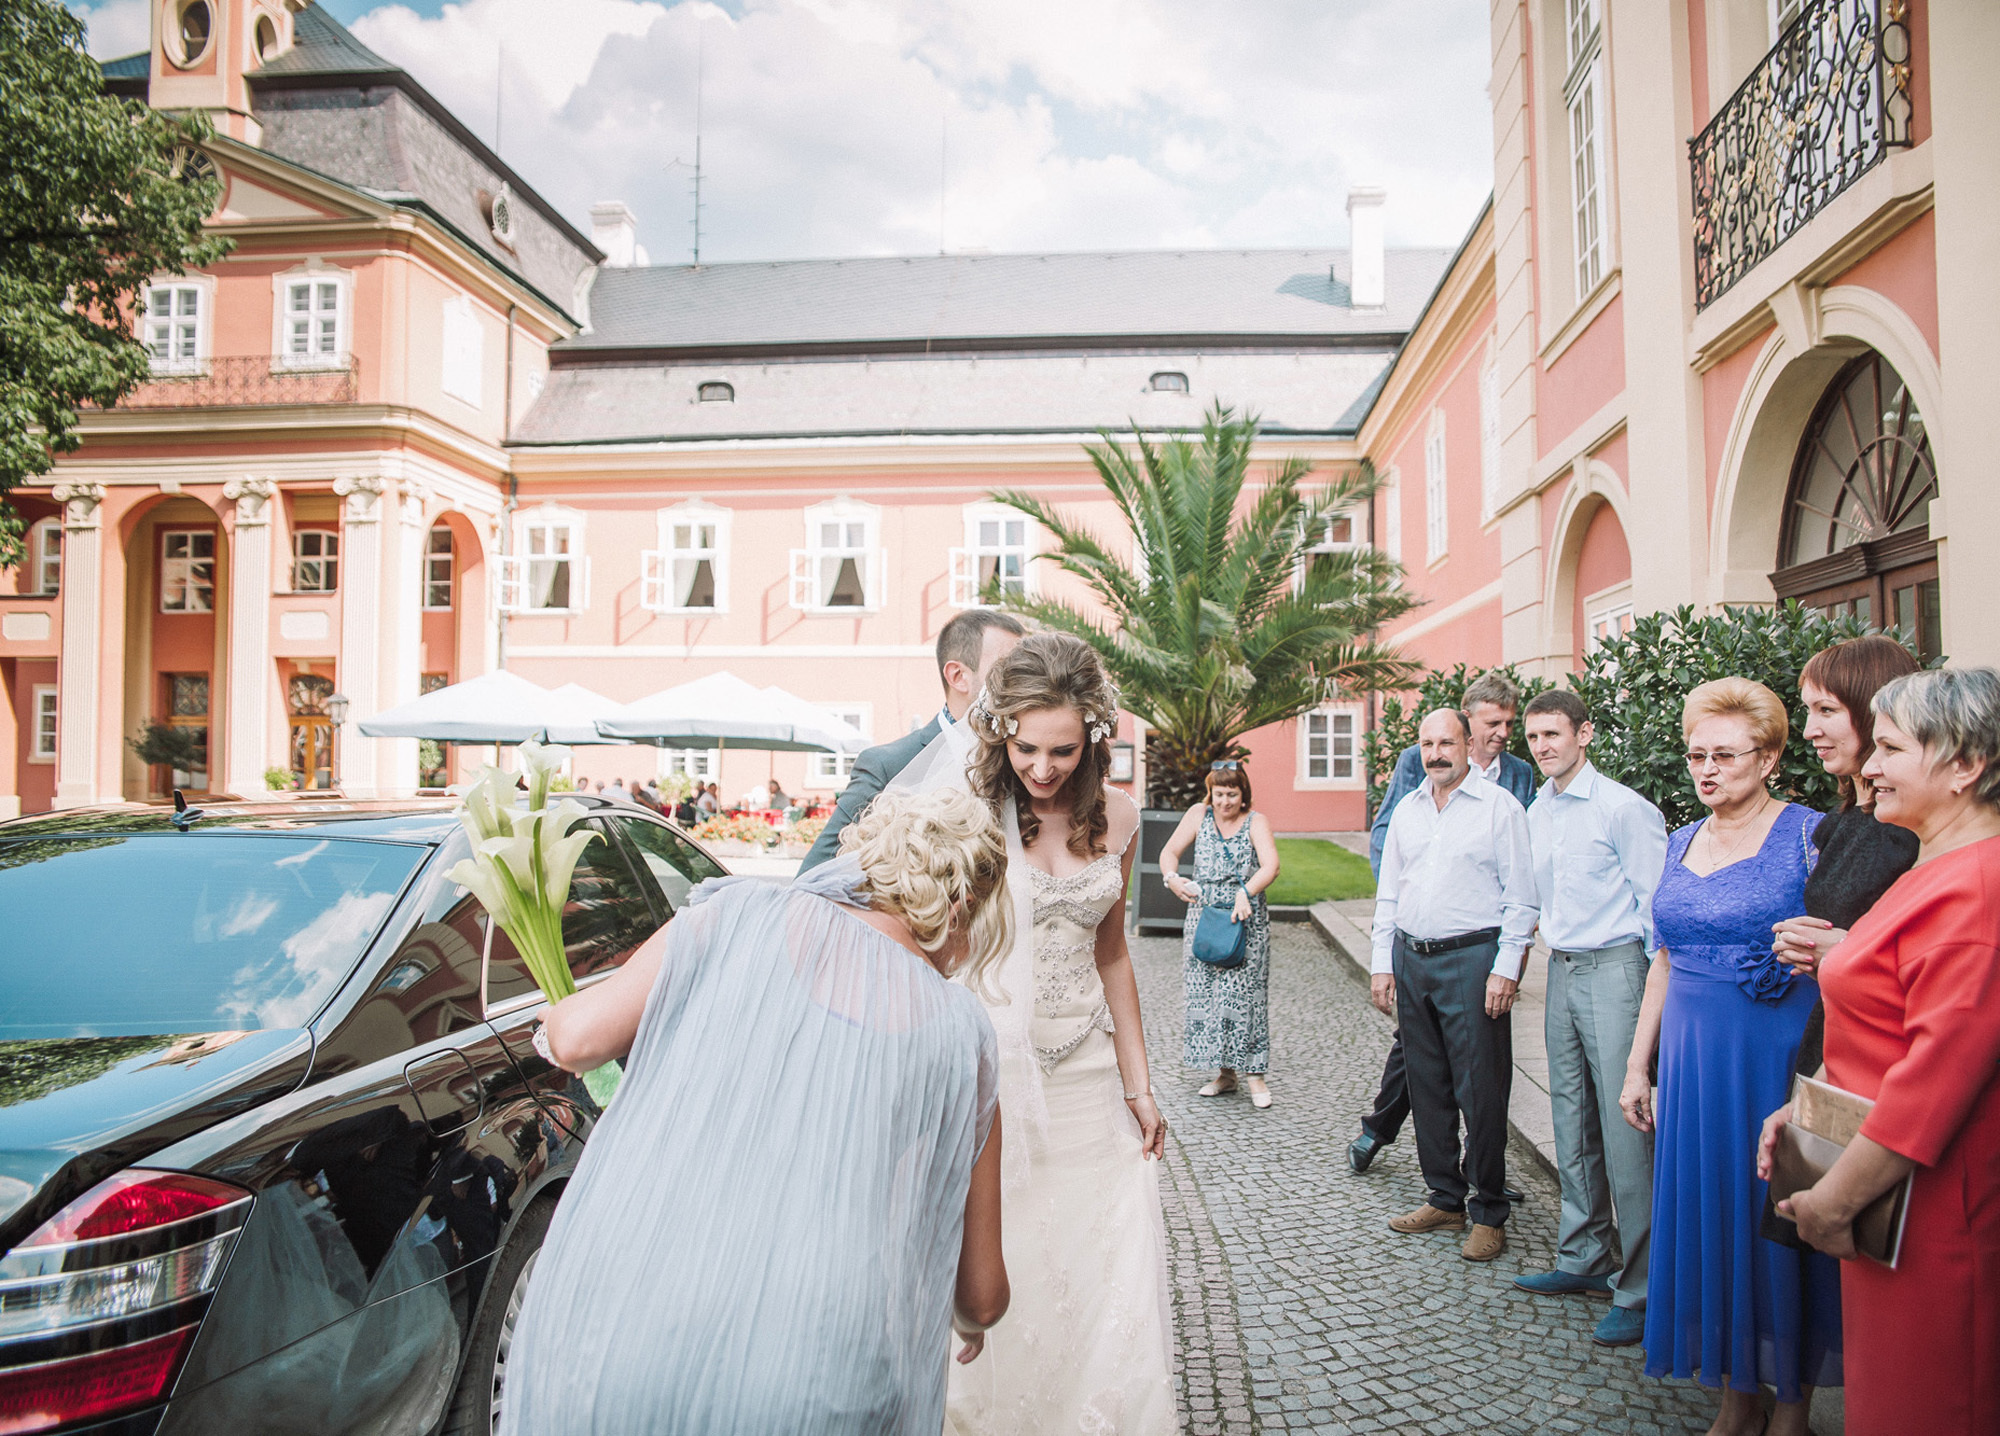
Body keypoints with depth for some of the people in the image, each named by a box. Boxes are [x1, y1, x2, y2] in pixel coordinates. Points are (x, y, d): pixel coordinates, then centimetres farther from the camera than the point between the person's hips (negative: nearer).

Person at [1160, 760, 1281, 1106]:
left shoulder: (1255, 822, -2)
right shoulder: (1199, 814, 6)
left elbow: (1271, 866, -16)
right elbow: (1170, 851, 5)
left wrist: (1246, 892, -33)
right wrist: (1172, 878, -16)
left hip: (1245, 919, -3)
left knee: (1245, 991, -6)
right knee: (1206, 993, 5)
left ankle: (1254, 1074, 3)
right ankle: (1226, 1072, 17)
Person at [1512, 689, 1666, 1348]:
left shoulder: (1624, 808, -11)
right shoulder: (1537, 812, 12)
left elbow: (1656, 909, -9)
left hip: (1614, 971, -7)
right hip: (1561, 972, 8)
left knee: (1625, 1131, -6)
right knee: (1572, 1126, 14)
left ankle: (1640, 1288, 4)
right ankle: (1583, 1258, 27)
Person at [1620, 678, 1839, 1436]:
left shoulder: (1809, 834, -7)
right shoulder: (1682, 842, 10)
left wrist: (1806, 958, -29)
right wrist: (1638, 1064, 13)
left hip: (1777, 1060, -5)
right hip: (1692, 1061, 5)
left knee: (1778, 1222, 5)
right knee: (1706, 1222, 11)